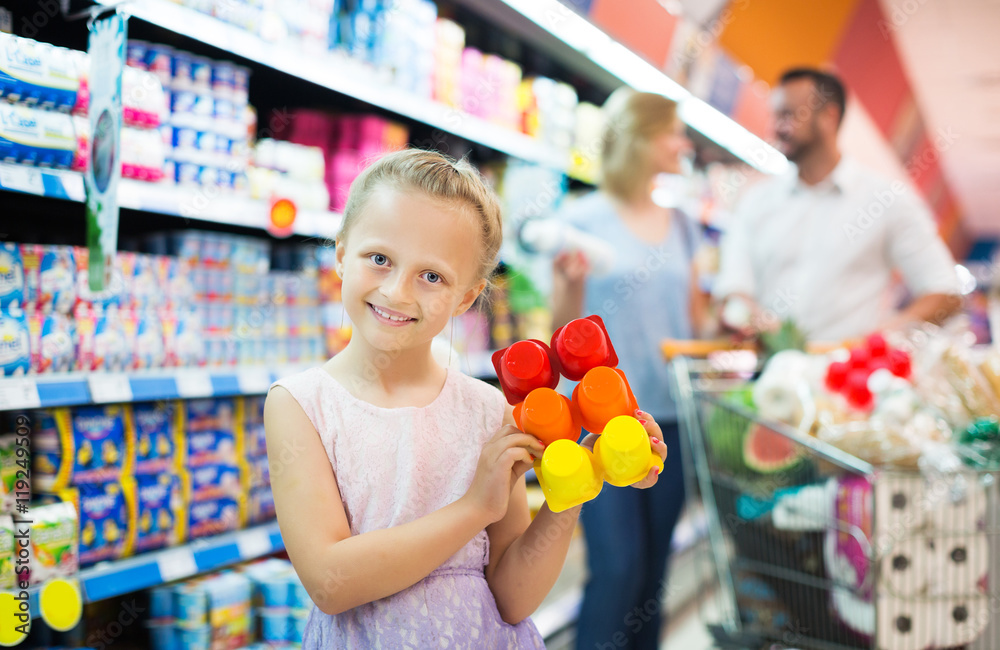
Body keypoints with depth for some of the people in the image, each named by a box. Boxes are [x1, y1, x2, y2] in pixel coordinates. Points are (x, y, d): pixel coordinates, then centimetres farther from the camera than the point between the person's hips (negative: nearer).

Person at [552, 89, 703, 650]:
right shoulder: (584, 218, -3)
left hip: (671, 414, 5)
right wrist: (572, 282, -21)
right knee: (618, 569, -9)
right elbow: (564, 330, -4)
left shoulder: (681, 225, 13)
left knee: (653, 571, 10)